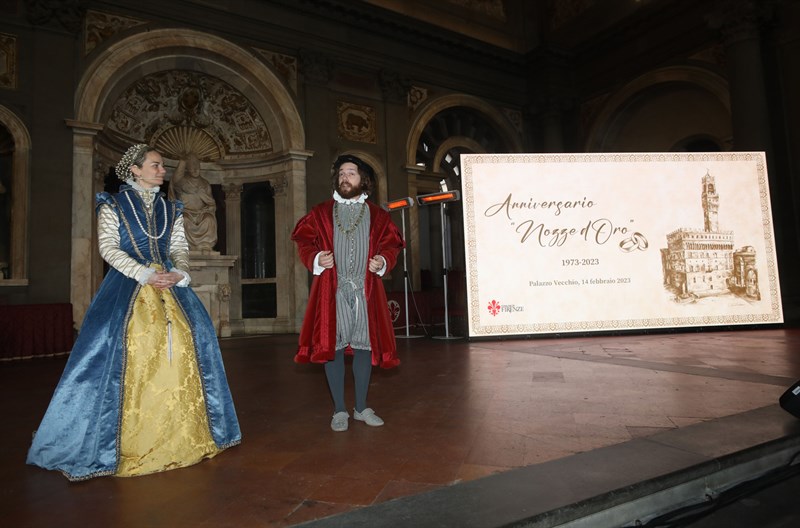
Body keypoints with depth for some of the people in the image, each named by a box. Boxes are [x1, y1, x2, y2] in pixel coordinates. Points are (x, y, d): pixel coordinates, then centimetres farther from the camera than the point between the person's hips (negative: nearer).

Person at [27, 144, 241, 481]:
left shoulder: (170, 209, 18)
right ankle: (131, 440, -5)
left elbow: (180, 247, 13)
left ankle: (182, 434, -1)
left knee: (188, 334, -12)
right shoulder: (113, 205, 8)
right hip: (129, 284, -3)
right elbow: (108, 247, -3)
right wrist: (145, 274, -15)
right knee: (129, 340, -17)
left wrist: (179, 272, -9)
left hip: (169, 283, 3)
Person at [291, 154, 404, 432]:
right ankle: (339, 410, 16)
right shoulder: (320, 213, 9)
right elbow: (304, 242, 7)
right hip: (332, 291, -1)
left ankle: (361, 407, 23)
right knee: (332, 346, 1)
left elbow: (390, 244, 12)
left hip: (366, 292, 1)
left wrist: (383, 260, -8)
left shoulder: (377, 215, 11)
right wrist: (316, 258, -12)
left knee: (364, 345, 6)